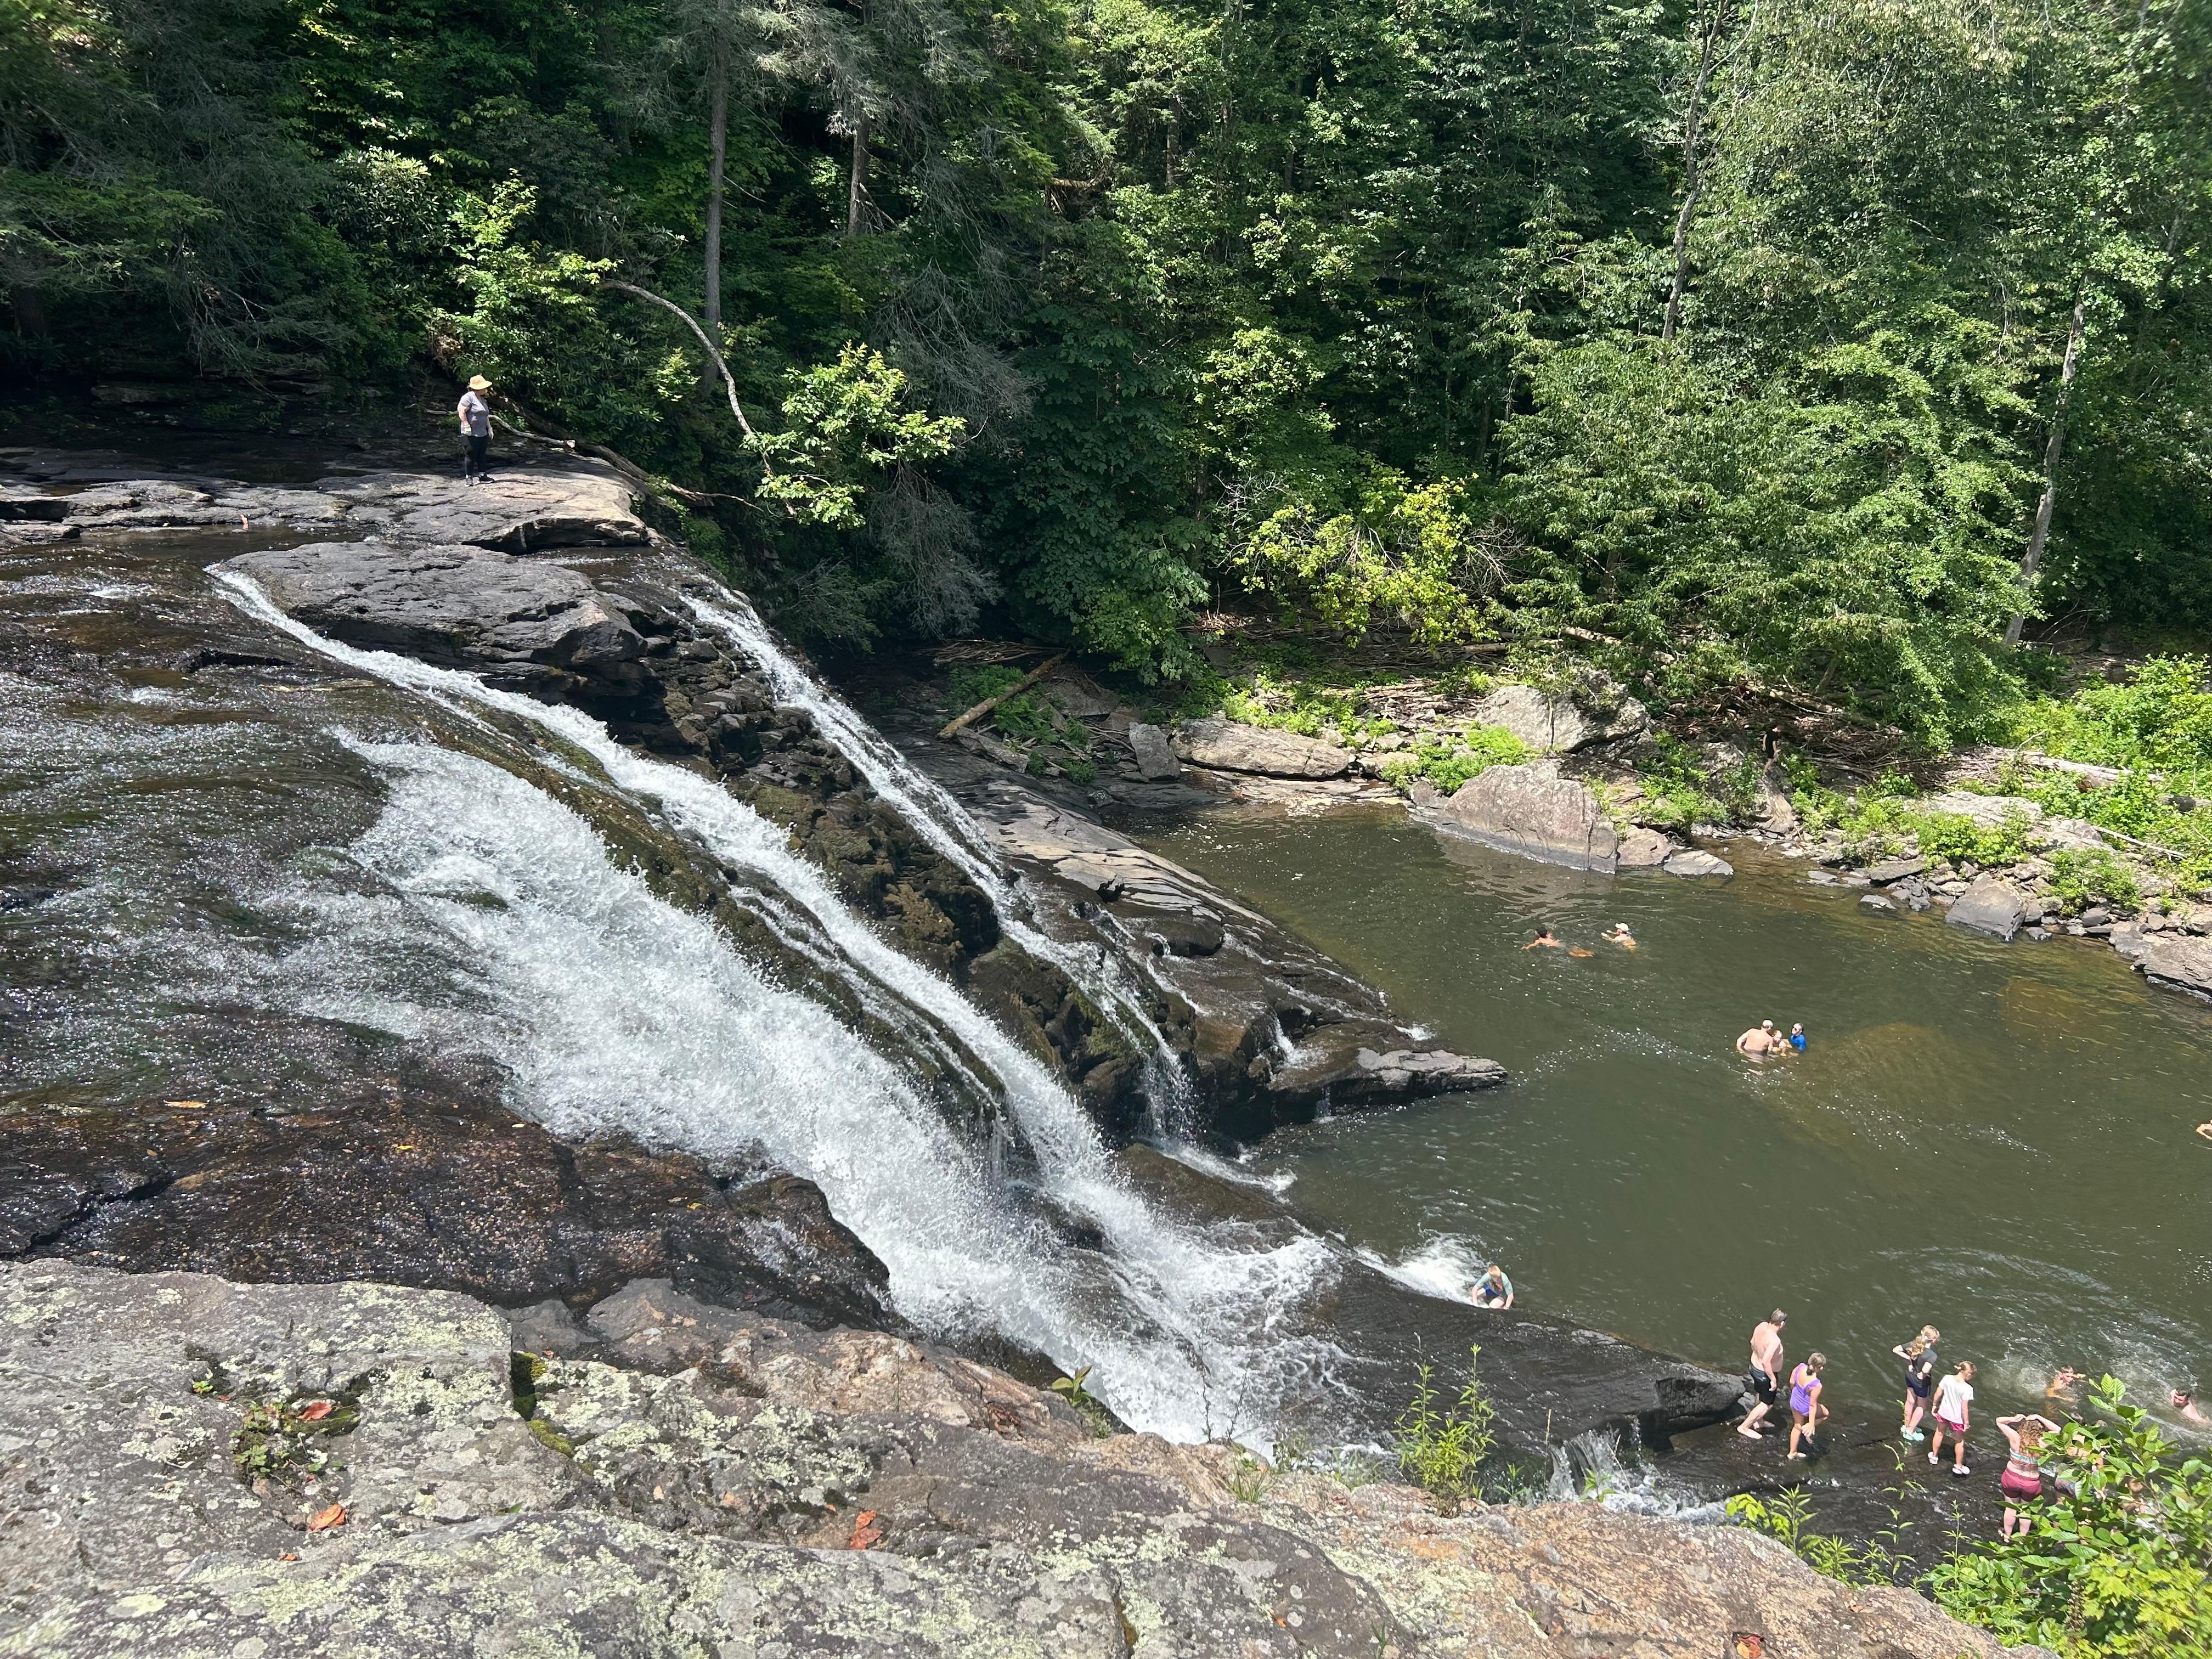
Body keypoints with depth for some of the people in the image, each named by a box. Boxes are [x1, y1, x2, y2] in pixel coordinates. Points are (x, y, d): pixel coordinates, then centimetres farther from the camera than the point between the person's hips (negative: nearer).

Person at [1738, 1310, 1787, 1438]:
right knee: (1767, 1404, 11)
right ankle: (1744, 1427, 19)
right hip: (1765, 1374, -8)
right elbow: (1766, 1362, -38)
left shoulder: (1762, 1326, -13)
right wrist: (1773, 1379, -25)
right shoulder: (1774, 1340, -37)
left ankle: (1759, 1420, 51)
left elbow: (1753, 1343, 4)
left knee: (1760, 1395, 31)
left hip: (1755, 1367, 8)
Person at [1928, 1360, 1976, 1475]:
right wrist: (1966, 1422, -7)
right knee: (1960, 1441, 20)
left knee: (1939, 1433, 28)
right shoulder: (1967, 1388, -27)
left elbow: (1938, 1394, -5)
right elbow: (1964, 1408, -21)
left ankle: (1934, 1456, 47)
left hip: (1943, 1413, 4)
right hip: (1957, 1418, -4)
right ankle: (1958, 1466, 33)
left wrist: (1935, 1406, 12)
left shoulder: (1947, 1379, -15)